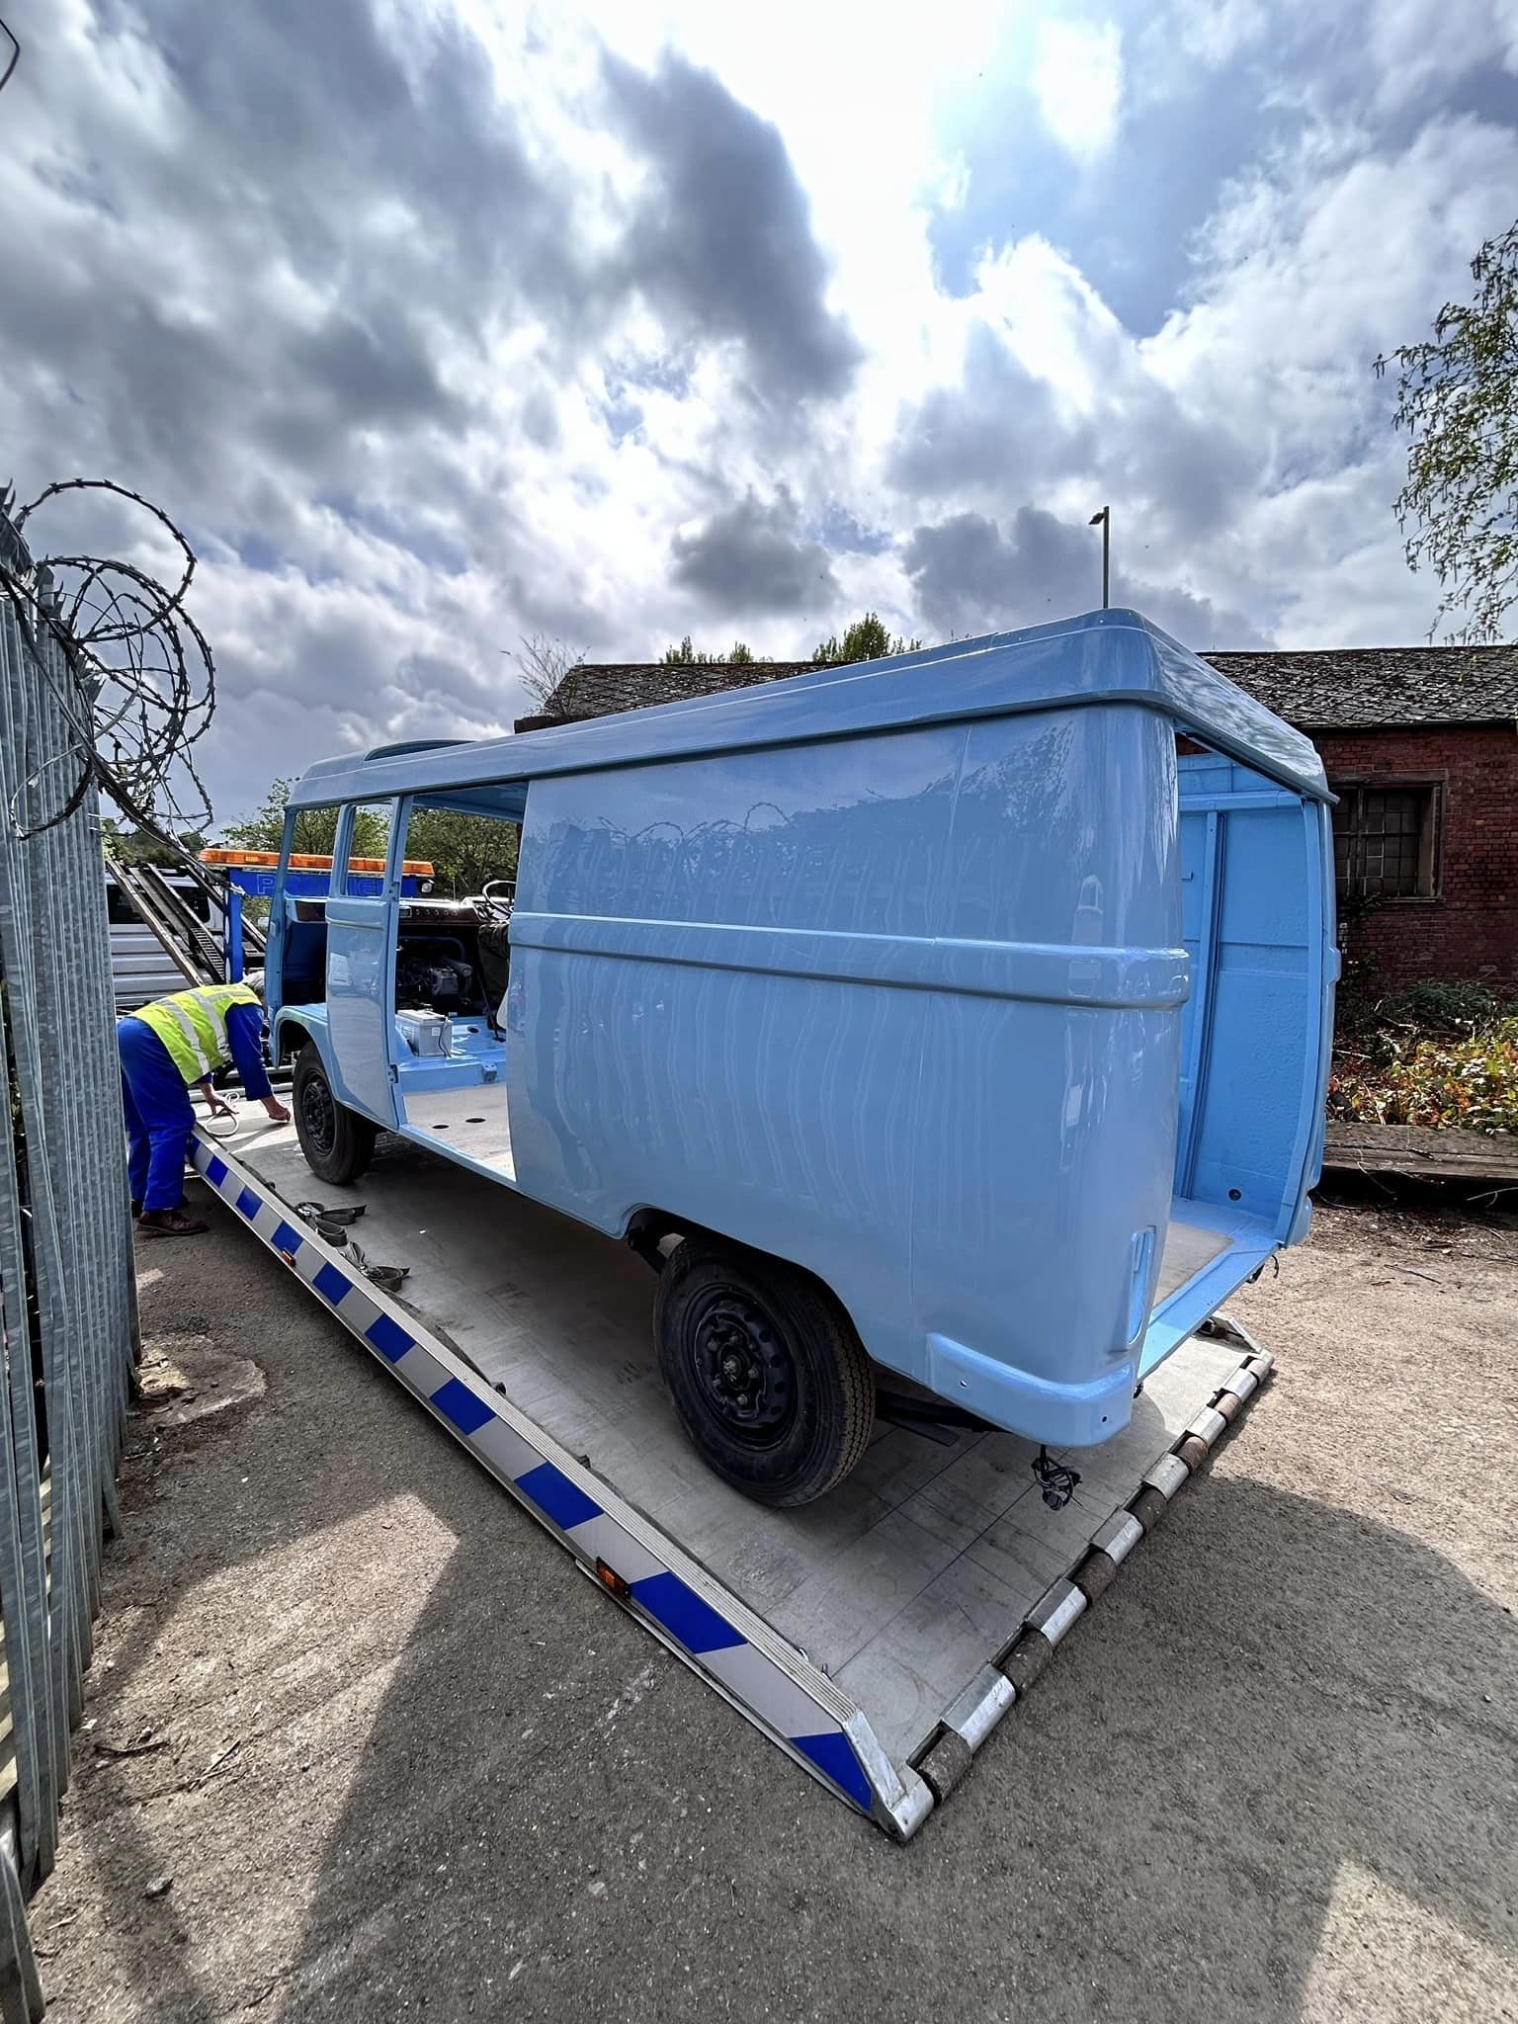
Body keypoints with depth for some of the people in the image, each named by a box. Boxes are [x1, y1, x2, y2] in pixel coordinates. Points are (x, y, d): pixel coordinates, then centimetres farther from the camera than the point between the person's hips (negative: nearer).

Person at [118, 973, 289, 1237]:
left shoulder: (223, 997, 32)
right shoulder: (247, 1006, 4)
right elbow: (249, 1060, -1)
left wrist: (208, 1093, 50)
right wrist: (272, 1105, 10)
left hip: (126, 1031, 10)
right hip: (148, 1041, -10)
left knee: (144, 1126, 19)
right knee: (174, 1125, -8)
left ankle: (141, 1196, 28)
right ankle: (158, 1211, -10)